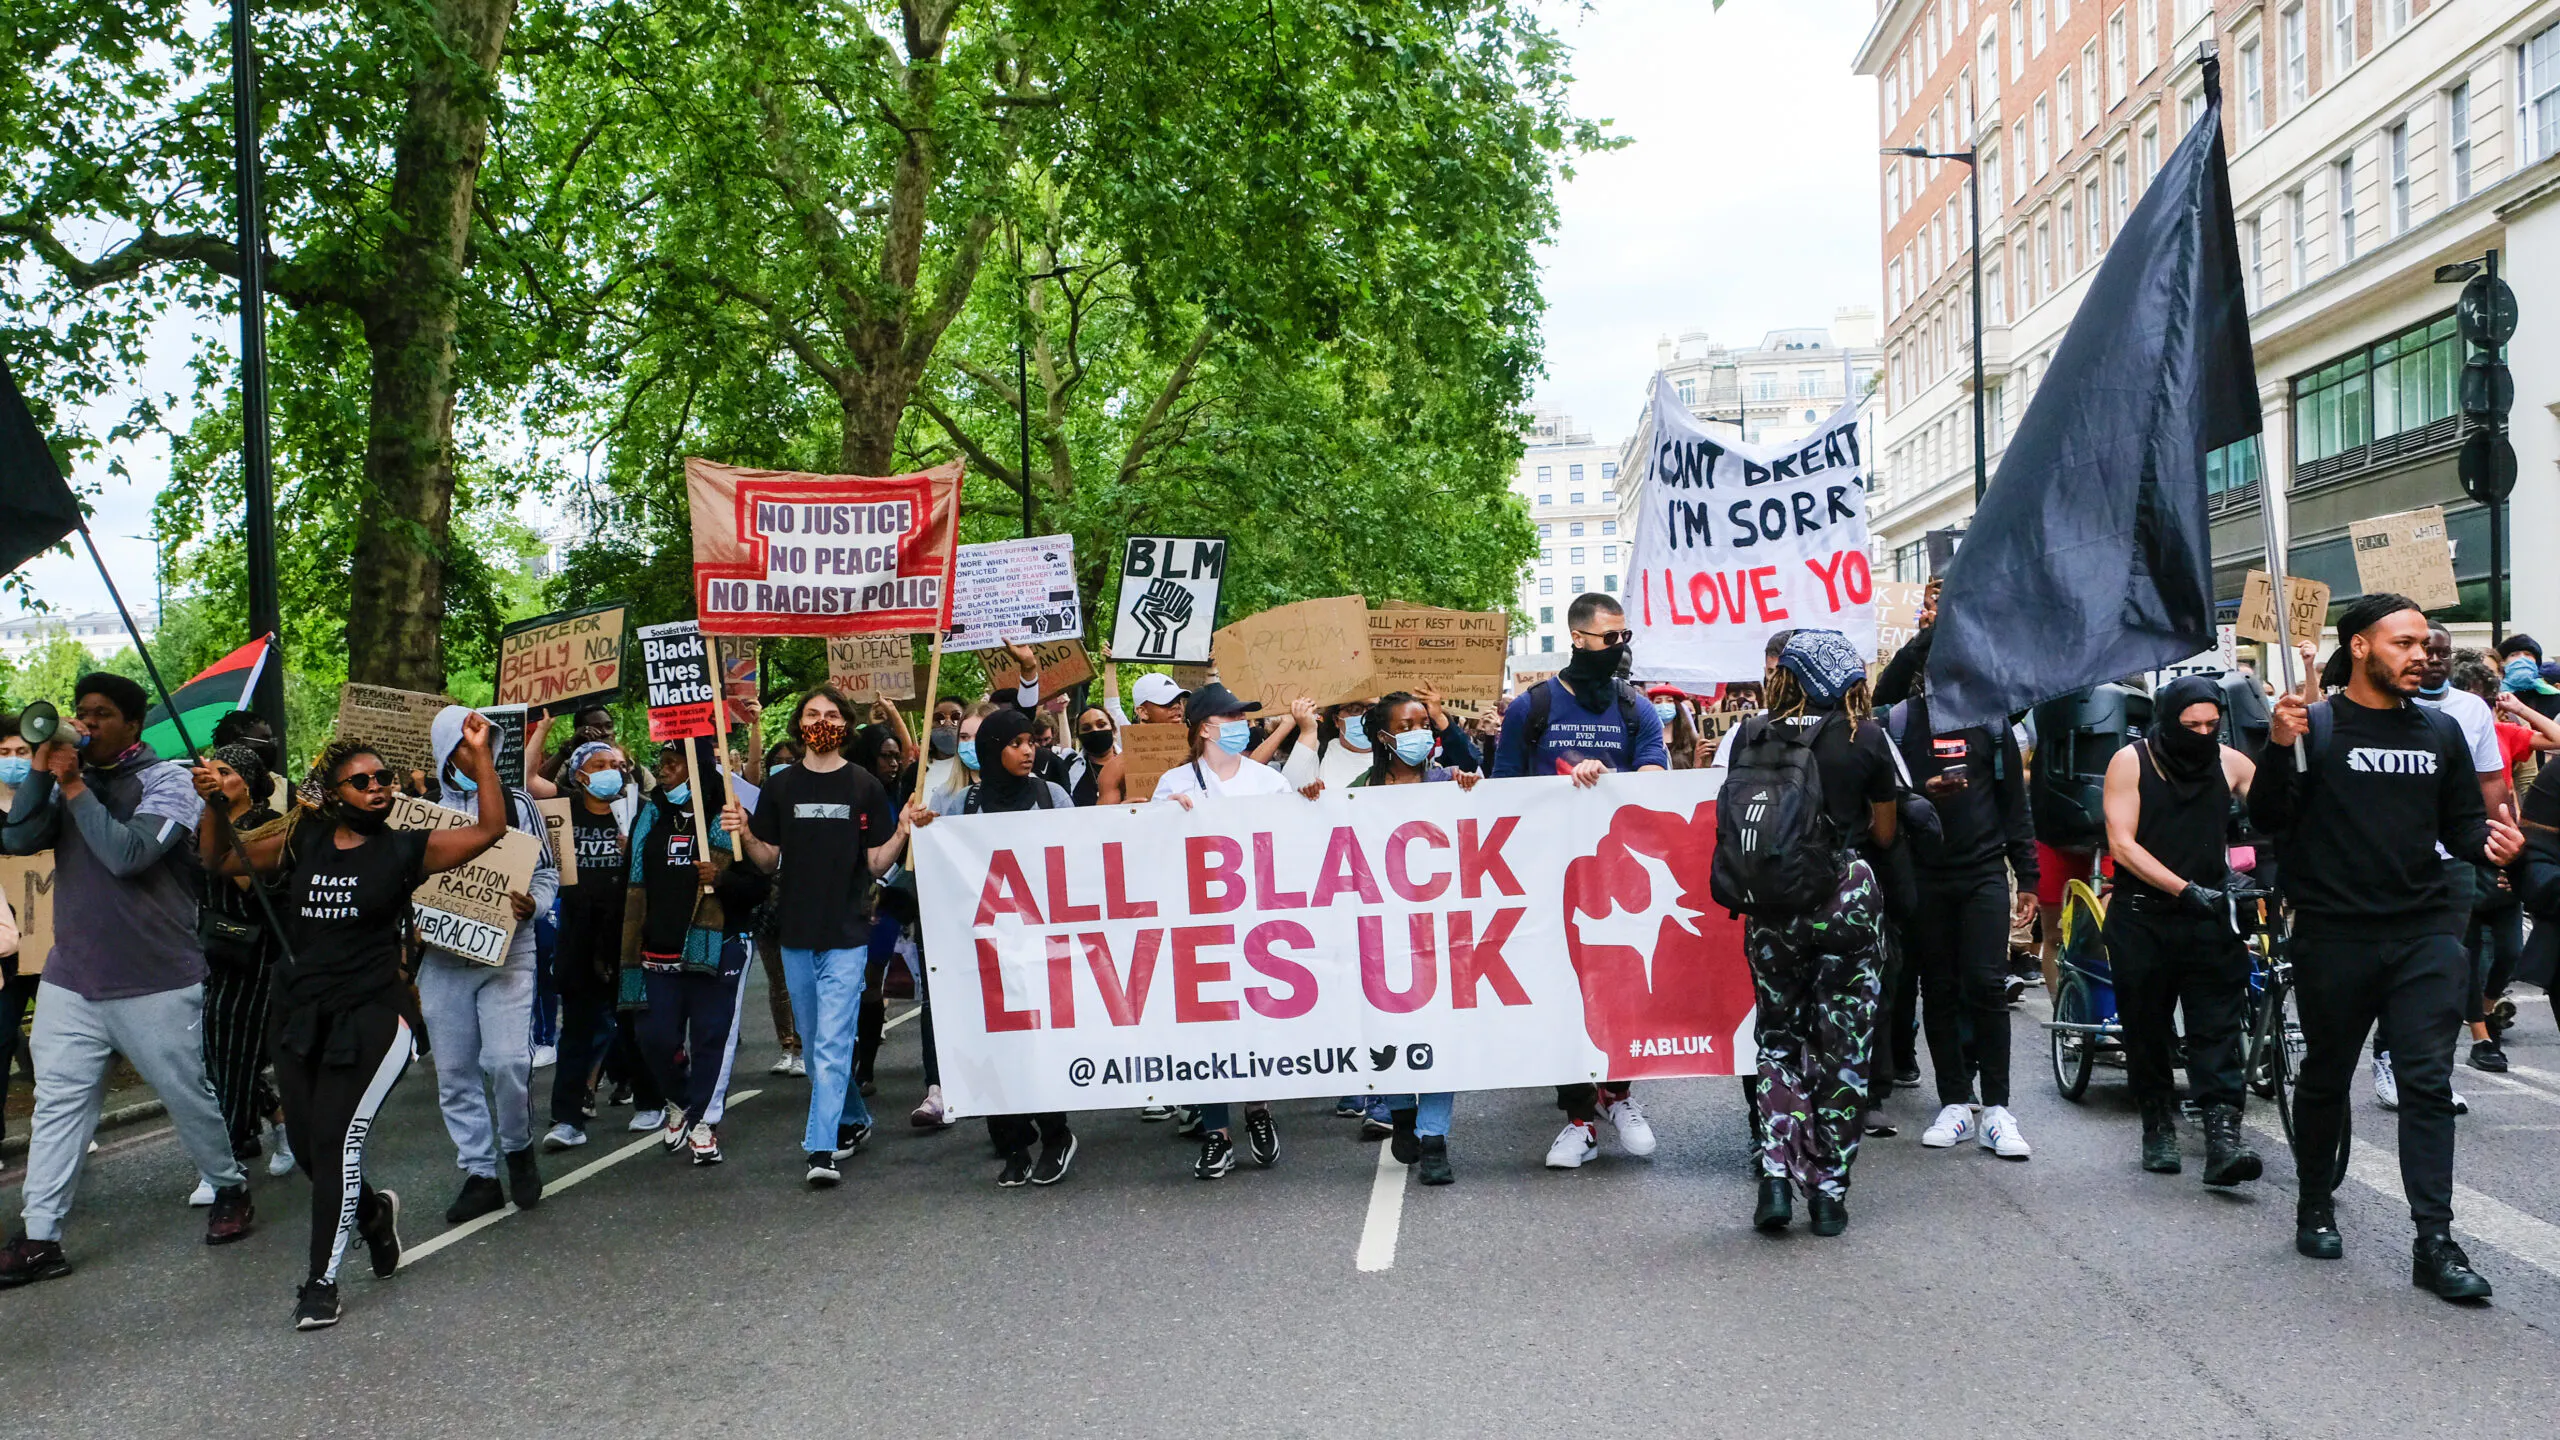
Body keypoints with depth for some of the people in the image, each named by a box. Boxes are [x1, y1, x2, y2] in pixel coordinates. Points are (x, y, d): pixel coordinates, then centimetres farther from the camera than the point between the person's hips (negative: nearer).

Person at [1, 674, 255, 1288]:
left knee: (188, 1096, 8)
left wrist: (74, 787, -18)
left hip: (156, 984, -4)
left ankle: (229, 1188, 28)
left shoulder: (166, 781, -8)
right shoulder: (67, 777, 9)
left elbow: (129, 854, -22)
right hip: (70, 980, 4)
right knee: (56, 1105, 2)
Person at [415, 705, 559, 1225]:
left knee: (507, 1060, -15)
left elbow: (547, 874, 7)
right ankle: (479, 1175, 17)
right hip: (441, 957, 2)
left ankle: (518, 1147, 11)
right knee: (454, 1073, 6)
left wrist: (531, 905, -14)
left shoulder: (515, 805, 4)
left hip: (506, 952, -2)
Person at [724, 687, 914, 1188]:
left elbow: (877, 864, 1)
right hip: (796, 931, 4)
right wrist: (745, 835, -9)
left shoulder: (864, 786, 0)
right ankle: (852, 1120, 32)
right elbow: (770, 862, 9)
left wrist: (902, 834, -17)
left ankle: (822, 1148, -10)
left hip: (847, 931, -4)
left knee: (833, 1041, -10)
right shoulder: (781, 788, 7)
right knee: (814, 1043, 14)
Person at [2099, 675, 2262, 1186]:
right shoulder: (2130, 761, -3)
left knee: (2218, 1027, -8)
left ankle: (2223, 1133, -11)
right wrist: (2185, 889, -18)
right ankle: (2158, 1127, 22)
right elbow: (2122, 844, -10)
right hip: (2143, 919, -1)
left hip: (2209, 916, 1)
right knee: (2148, 1028, 7)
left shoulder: (2228, 762, 5)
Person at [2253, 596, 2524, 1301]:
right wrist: (2280, 747, -26)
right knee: (2326, 1076, 12)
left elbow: (2461, 821, 18)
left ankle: (2434, 1242, -4)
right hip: (2334, 935, -3)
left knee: (2429, 1082, -5)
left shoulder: (2440, 732, 11)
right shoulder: (2315, 725, -3)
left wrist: (2488, 840, -5)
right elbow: (2268, 819, -10)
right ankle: (2315, 1206, 29)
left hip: (2425, 933, 3)